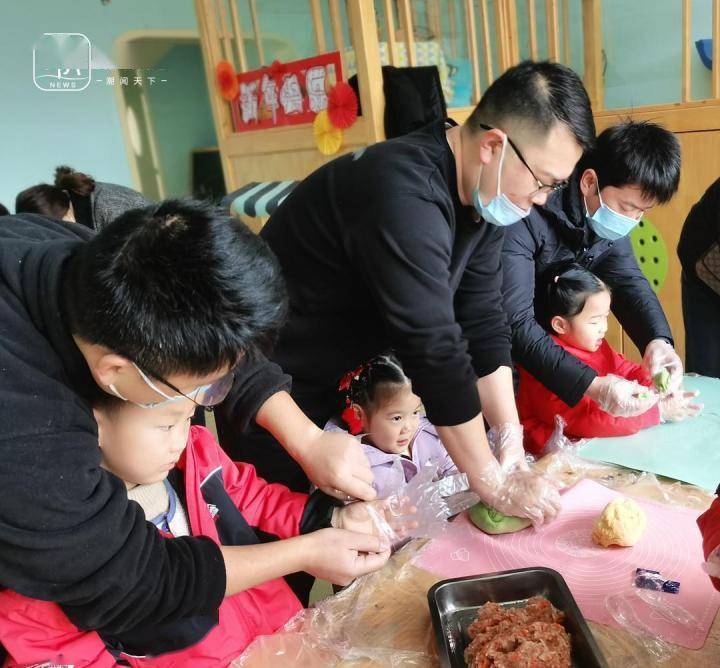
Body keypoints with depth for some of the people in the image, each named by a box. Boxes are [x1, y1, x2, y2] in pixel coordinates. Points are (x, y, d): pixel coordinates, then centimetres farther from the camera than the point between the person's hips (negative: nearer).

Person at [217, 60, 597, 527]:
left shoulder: (482, 193, -4)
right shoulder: (404, 196, -32)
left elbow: (484, 325, -5)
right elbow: (436, 352, -31)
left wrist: (515, 455, -8)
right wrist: (497, 486, -21)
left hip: (353, 383, 8)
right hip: (277, 398, -7)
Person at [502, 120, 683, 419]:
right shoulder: (527, 216, -34)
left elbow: (627, 278, -7)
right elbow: (514, 322, -38)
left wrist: (658, 340, -27)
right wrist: (592, 385, -44)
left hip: (558, 340, 7)